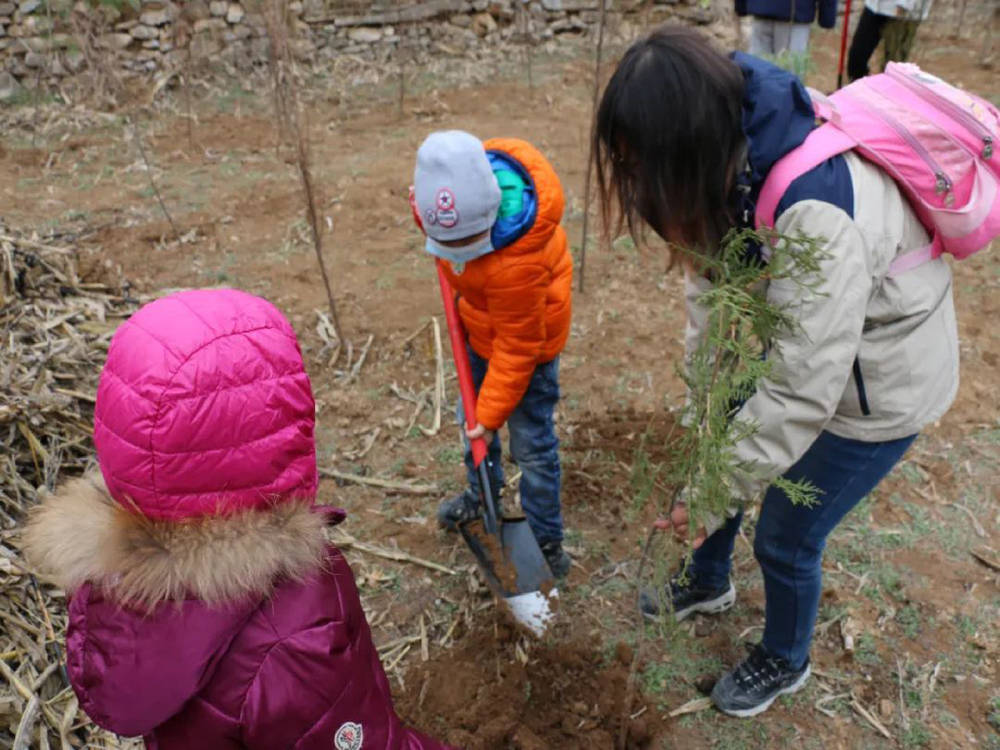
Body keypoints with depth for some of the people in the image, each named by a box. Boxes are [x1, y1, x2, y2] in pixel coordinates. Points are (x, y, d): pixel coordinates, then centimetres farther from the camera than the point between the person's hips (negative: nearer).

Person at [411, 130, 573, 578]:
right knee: (471, 415, 23)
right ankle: (482, 494, 49)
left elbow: (517, 347, -28)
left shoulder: (516, 264, -41)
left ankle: (545, 540, 24)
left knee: (531, 444, 3)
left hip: (527, 333, -8)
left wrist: (492, 413, -20)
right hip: (482, 323, 8)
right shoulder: (468, 176, -25)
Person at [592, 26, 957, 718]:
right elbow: (710, 277, -5)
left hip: (877, 381, -7)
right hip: (796, 339, 7)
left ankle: (785, 663, 42)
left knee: (786, 538, 8)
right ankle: (709, 583, 52)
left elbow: (803, 393, -34)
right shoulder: (727, 158, -17)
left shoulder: (817, 218, -41)